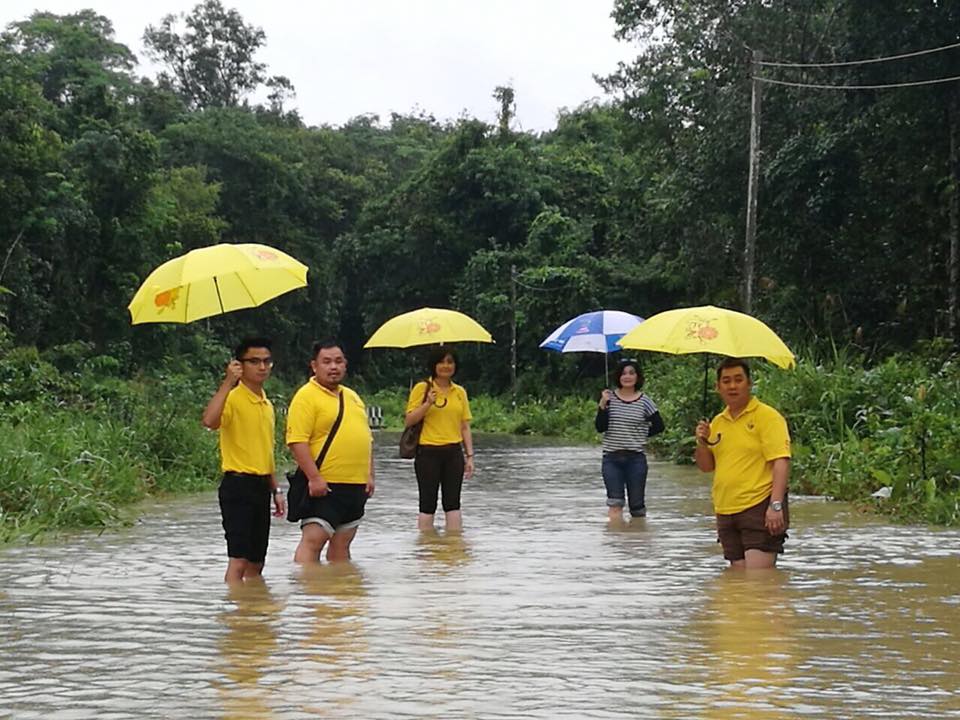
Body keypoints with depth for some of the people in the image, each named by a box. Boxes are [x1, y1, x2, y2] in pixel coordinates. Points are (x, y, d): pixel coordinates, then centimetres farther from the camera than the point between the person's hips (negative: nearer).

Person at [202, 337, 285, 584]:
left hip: (261, 486, 8)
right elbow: (209, 421, -32)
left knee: (256, 563, 12)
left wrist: (276, 490, 21)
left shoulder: (267, 404, 16)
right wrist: (227, 383, -29)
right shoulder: (233, 398, -10)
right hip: (239, 484, -8)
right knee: (238, 560, -13)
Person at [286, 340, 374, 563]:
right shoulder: (306, 396, -8)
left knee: (342, 543, 12)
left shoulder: (352, 396, 18)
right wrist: (314, 478, -22)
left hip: (356, 486, 8)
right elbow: (297, 441, -17)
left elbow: (366, 438, 23)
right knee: (313, 540, -12)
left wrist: (369, 475, 14)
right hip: (324, 486, -8)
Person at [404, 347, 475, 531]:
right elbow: (408, 421, -4)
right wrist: (428, 404, -17)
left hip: (454, 453, 3)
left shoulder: (460, 392, 11)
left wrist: (469, 456, 6)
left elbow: (465, 427, 13)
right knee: (428, 505, 1)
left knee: (453, 504, 5)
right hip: (428, 453, -3)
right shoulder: (422, 388, 0)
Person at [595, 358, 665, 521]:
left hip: (636, 458, 0)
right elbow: (600, 427, -5)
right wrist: (602, 405, -16)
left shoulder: (644, 401, 1)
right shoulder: (609, 398, 2)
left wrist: (641, 435, 3)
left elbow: (658, 426, 10)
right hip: (612, 458, 0)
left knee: (637, 504, 6)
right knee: (615, 503, -10)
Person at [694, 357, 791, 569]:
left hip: (760, 509, -7)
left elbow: (781, 463, -14)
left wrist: (776, 505, -24)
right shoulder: (718, 422, 16)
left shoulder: (767, 417, -5)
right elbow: (706, 466, 20)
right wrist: (702, 442, -1)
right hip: (726, 512, 7)